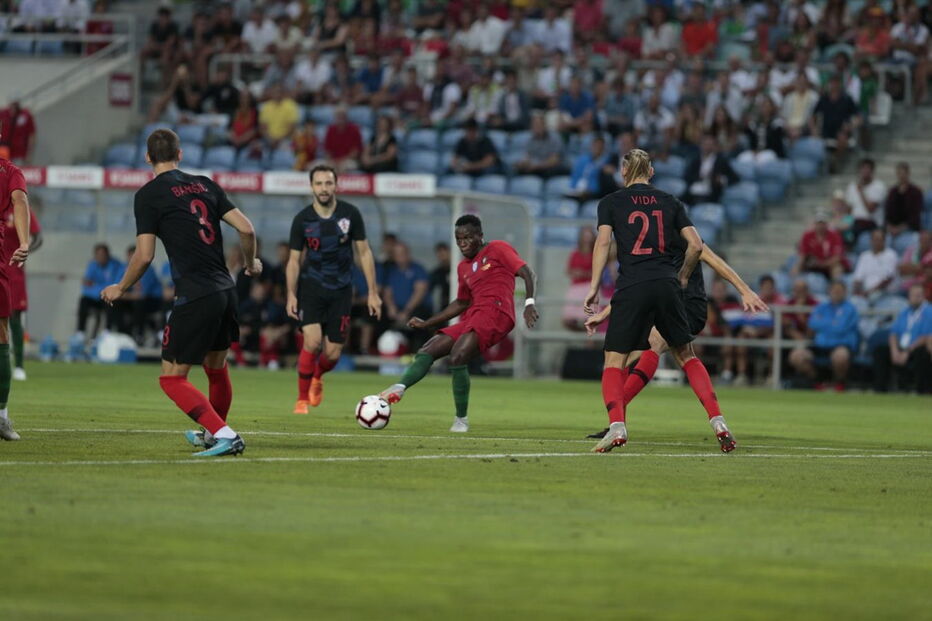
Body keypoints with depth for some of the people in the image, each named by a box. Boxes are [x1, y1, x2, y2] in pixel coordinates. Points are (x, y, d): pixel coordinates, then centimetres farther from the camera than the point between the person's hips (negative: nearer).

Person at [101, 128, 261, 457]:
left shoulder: (148, 195, -4)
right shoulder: (204, 185, 12)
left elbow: (144, 256, -8)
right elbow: (246, 228, 7)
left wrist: (120, 288, 9)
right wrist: (251, 264, 26)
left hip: (195, 296, -7)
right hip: (226, 291, 7)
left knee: (172, 378, 0)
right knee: (216, 368, 25)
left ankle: (224, 434, -14)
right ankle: (211, 433, 43)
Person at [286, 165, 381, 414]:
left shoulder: (350, 214, -4)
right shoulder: (302, 219, -5)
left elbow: (364, 253, 2)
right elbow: (294, 260, 2)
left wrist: (373, 293, -1)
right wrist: (291, 295, -7)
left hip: (341, 290, 1)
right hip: (311, 288, -1)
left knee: (333, 354, 0)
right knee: (312, 341, -21)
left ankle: (317, 377, 36)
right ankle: (302, 399, -5)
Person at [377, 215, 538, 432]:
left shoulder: (498, 249, 3)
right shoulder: (464, 267, 25)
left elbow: (526, 273, -5)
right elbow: (461, 303, 33)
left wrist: (529, 302, -21)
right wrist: (426, 323, 31)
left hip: (495, 312, -9)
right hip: (472, 317, 9)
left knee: (457, 357, -26)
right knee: (427, 350, -4)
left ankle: (461, 419, -18)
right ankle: (399, 388, -25)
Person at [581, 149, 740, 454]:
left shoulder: (611, 202, 7)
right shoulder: (670, 202, 14)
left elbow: (602, 243, -4)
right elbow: (696, 245, 7)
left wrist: (593, 288, -3)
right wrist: (683, 277, 22)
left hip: (631, 288, -3)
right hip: (667, 285, 3)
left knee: (614, 361, 2)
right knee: (686, 355, 17)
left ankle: (616, 426, -20)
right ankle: (717, 420, 5)